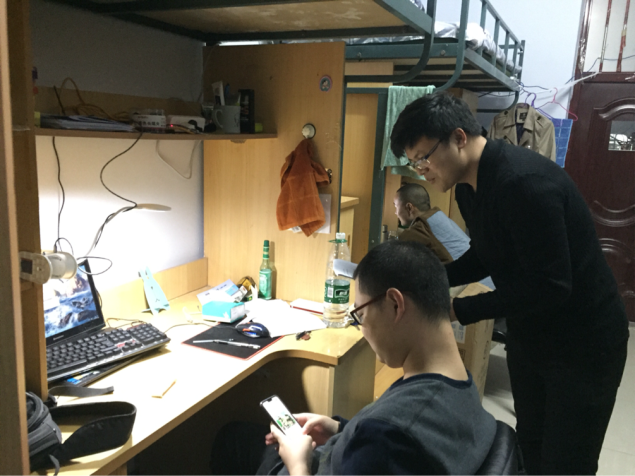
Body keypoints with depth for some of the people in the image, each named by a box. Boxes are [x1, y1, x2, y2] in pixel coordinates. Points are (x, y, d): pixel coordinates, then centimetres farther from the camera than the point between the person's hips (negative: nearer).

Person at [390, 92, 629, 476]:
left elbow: (550, 286, -30)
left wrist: (457, 310, -27)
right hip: (527, 336, 8)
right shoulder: (470, 185, -1)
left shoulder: (524, 182, -29)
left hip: (583, 344, -8)